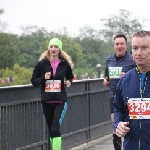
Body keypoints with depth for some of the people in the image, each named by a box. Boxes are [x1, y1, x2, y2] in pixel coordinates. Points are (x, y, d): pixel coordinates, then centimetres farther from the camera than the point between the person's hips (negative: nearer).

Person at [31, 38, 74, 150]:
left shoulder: (65, 64, 1)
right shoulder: (42, 64, -1)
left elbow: (70, 77, 19)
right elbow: (34, 82, 3)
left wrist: (69, 82, -4)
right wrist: (43, 78, -15)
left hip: (60, 101, -2)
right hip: (46, 102, 2)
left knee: (56, 128, -15)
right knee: (51, 130, 10)